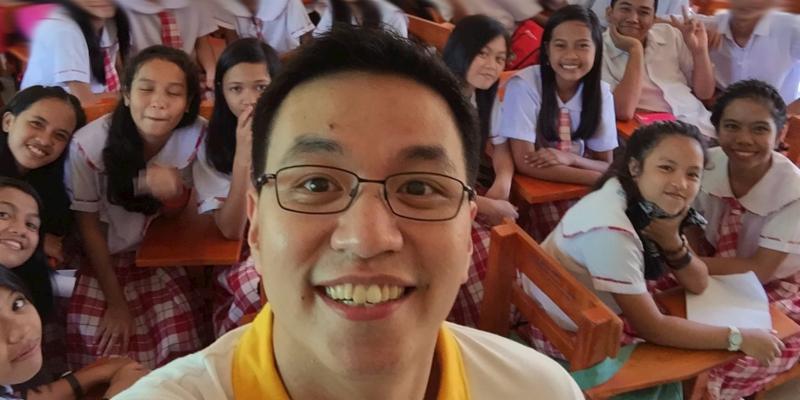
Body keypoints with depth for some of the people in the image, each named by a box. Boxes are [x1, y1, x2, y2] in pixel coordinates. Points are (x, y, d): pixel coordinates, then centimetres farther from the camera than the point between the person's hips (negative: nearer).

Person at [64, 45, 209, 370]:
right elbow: (88, 226, -11)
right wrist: (116, 301, -7)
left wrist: (170, 188, -32)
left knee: (179, 351, -9)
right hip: (100, 258, -2)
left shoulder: (197, 136, -19)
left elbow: (182, 215, -8)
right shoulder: (89, 143, -26)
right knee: (107, 358, -14)